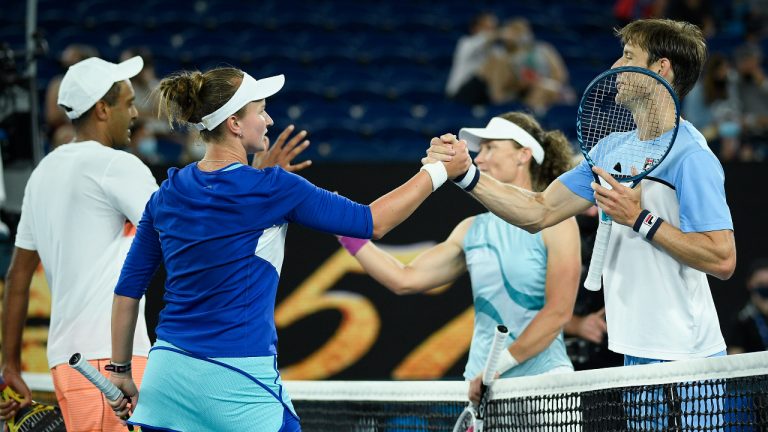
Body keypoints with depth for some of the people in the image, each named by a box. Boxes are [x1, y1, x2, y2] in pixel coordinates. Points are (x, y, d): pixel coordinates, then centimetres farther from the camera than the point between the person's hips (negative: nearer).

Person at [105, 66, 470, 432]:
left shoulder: (167, 195, 7)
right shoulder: (271, 189, -9)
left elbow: (128, 289, 11)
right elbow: (372, 222, -2)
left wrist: (121, 371, 20)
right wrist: (439, 171, 8)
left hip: (167, 373, 6)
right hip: (237, 384, -6)